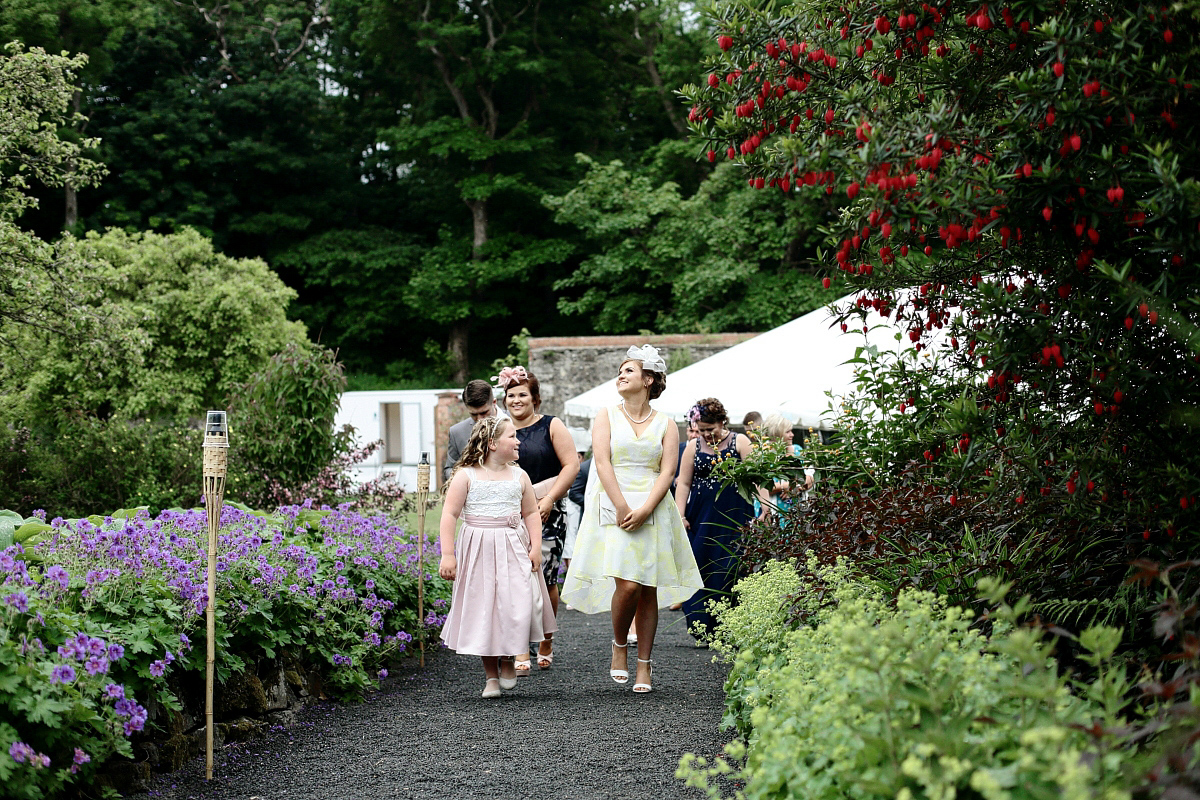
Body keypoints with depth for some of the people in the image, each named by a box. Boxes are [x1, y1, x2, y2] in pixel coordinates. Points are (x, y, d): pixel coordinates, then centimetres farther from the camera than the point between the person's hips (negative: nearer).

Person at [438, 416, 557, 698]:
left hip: (514, 549, 2)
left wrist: (536, 547, 2)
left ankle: (508, 660, 14)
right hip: (479, 552, -2)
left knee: (518, 608, -11)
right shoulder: (466, 475, -4)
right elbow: (450, 515, -5)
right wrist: (447, 555, -10)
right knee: (483, 610, 1)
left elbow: (531, 513, 15)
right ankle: (491, 676, 15)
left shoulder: (519, 476, 8)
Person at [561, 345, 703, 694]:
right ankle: (619, 645, 10)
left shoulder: (665, 425, 9)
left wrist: (644, 510, -14)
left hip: (653, 511, 1)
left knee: (648, 591, 1)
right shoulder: (606, 417, 8)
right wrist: (622, 508, -13)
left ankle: (645, 666, 10)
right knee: (627, 585, -15)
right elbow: (602, 463, -3)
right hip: (614, 508, -1)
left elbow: (667, 472, 0)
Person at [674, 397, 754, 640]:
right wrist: (679, 516, 0)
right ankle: (701, 626, 1)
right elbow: (683, 483, 9)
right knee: (700, 568, -3)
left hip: (734, 517, -2)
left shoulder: (740, 442, 2)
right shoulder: (693, 446, 9)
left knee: (730, 570, -5)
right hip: (702, 517, 2)